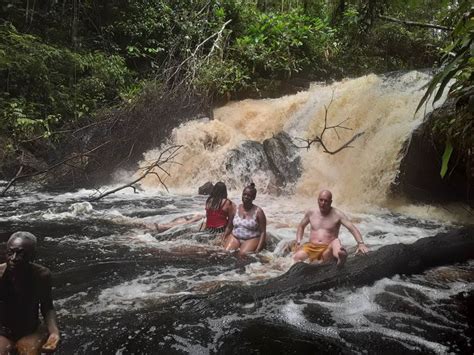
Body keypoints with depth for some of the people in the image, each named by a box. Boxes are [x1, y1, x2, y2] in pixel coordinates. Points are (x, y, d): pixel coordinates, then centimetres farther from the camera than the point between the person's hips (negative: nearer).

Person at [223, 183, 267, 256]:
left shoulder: (258, 212, -6)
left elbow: (263, 232, -8)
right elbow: (229, 227, 12)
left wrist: (258, 249, -18)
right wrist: (223, 241, 2)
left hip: (251, 239, -3)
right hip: (234, 237, 3)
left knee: (243, 254, -29)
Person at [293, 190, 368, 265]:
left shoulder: (338, 215, -1)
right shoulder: (311, 212, 10)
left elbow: (353, 229, -9)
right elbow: (301, 226, 26)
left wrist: (361, 243, -26)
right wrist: (298, 242, 13)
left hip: (328, 249, -3)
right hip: (311, 247, 4)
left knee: (336, 242, -39)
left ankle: (340, 256, -66)